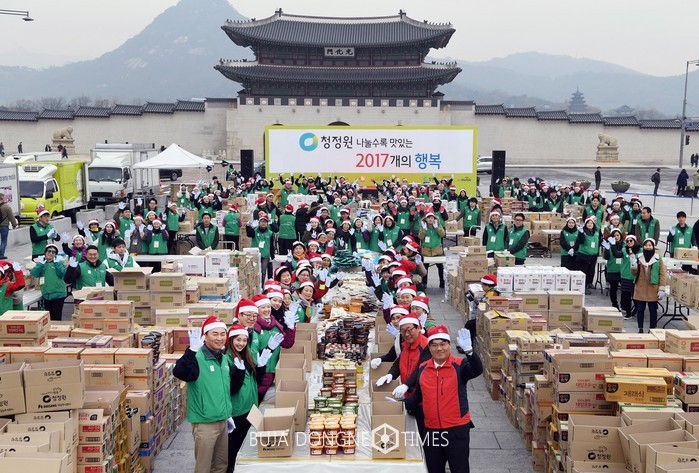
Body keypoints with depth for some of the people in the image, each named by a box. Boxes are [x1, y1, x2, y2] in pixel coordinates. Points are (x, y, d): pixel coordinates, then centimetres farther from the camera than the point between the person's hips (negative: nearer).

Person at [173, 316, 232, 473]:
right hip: (205, 423, -8)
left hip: (222, 421, 8)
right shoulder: (197, 358, -18)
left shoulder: (225, 359, 7)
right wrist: (192, 349, -50)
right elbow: (179, 372, -39)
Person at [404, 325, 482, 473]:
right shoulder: (422, 368, 5)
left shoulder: (459, 365, -9)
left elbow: (477, 370, -30)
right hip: (431, 430, 5)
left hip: (457, 429, -5)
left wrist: (469, 350, -45)